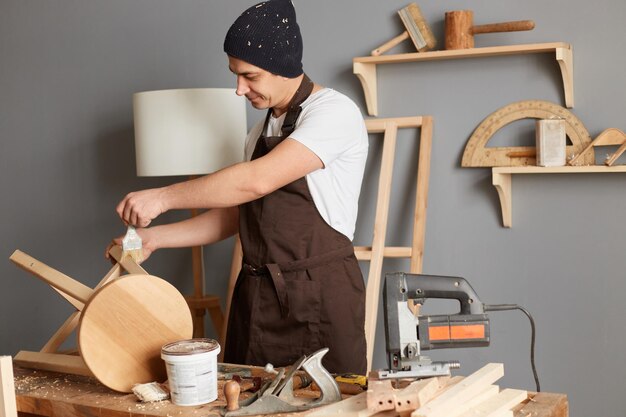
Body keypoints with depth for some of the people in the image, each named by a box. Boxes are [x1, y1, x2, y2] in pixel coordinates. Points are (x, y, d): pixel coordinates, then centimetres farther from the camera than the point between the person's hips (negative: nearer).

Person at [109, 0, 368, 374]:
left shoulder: (334, 111, -11)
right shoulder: (262, 131, 16)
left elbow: (257, 181, -21)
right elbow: (234, 214, 18)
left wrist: (163, 197, -13)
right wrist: (155, 237, 9)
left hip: (321, 295, -7)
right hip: (256, 295, 7)